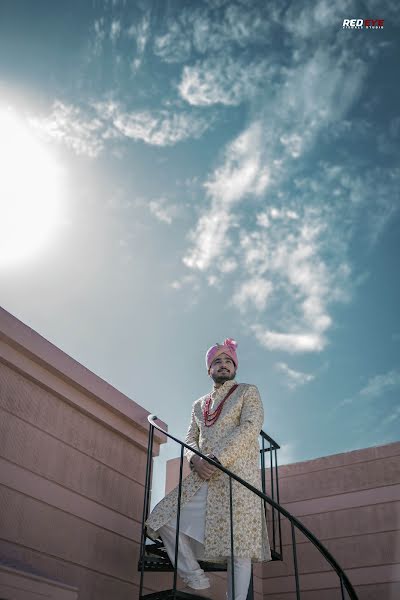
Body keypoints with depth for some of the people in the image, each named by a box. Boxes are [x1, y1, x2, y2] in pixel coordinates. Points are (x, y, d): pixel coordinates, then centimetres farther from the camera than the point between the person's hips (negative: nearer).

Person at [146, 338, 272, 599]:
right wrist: (195, 459, -10)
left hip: (237, 475, -5)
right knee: (165, 517, -7)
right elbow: (190, 439, 16)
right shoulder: (199, 405, 25)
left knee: (238, 542, -10)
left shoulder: (248, 391, 10)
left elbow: (251, 427, -6)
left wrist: (217, 459, -17)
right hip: (201, 478, 5)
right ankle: (194, 576, 5)